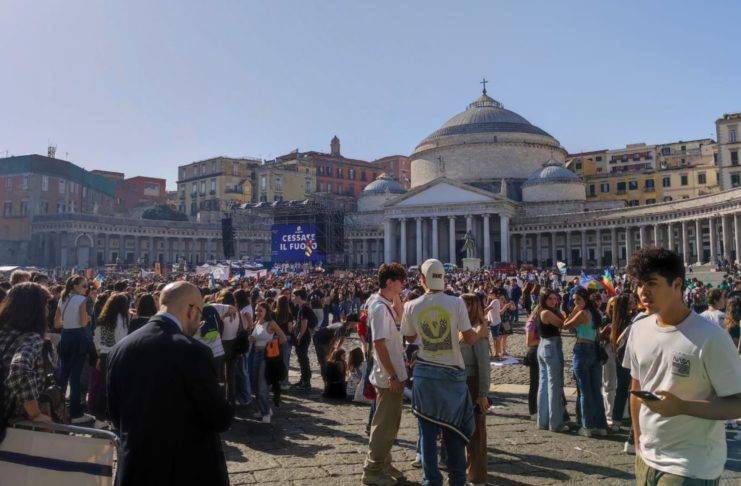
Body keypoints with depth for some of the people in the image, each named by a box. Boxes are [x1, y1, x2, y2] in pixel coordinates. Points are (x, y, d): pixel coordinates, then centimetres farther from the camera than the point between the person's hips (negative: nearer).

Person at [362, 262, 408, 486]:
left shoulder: (385, 304, 7)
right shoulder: (380, 307, -21)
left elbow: (399, 318, 26)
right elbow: (379, 343, -23)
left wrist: (396, 297, 10)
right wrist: (392, 375, -21)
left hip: (394, 373, 10)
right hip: (388, 376, -10)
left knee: (390, 422, 19)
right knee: (384, 424, 1)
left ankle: (384, 464, 31)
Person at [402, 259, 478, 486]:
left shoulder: (411, 307, -5)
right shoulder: (456, 303, -11)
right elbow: (470, 338, -10)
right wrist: (481, 332, 10)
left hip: (424, 373, 1)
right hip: (452, 372, 0)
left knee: (427, 429, 10)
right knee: (454, 428, 14)